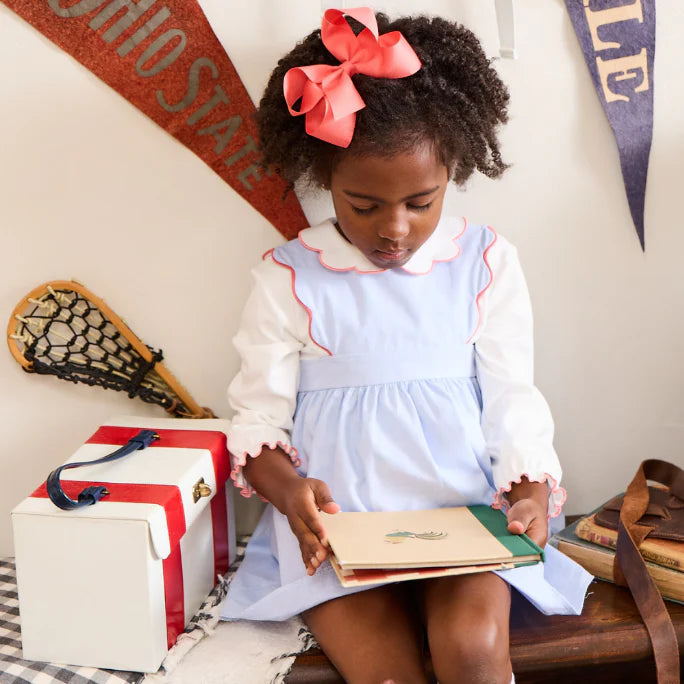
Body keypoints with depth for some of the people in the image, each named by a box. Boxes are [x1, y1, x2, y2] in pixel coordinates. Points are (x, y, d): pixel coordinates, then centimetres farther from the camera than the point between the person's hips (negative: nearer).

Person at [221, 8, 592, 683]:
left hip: (465, 506, 1)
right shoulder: (289, 276, 1)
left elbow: (511, 399, 6)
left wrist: (530, 494, -12)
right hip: (335, 517, -1)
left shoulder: (485, 263, 5)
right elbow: (259, 414, 2)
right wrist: (288, 490, -18)